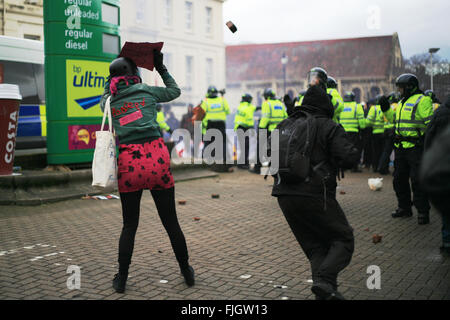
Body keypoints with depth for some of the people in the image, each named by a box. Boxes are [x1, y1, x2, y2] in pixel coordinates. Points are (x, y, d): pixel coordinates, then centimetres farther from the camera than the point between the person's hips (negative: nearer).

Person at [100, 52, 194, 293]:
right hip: (156, 158, -1)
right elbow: (174, 91, 25)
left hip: (127, 163, 1)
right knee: (171, 222, 10)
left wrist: (112, 77, 31)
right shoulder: (146, 92, 7)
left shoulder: (108, 101, 10)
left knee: (129, 225, 14)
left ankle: (121, 279, 18)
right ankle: (187, 272, 23)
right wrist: (161, 68, 32)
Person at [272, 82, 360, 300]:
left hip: (285, 196, 6)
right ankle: (324, 280, -14)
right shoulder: (329, 127, -4)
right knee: (343, 239, 7)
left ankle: (325, 291, 2)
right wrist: (353, 150, 9)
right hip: (315, 195, -6)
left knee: (315, 246, 14)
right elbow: (348, 159, -12)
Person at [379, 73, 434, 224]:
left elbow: (430, 124, -13)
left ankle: (423, 212, 1)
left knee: (417, 181, -7)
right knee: (399, 179, 13)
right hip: (401, 147, 9)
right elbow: (394, 119, 29)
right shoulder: (402, 102, 18)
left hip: (416, 147, -9)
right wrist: (386, 109, 15)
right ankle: (404, 208, 26)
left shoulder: (422, 100, -9)